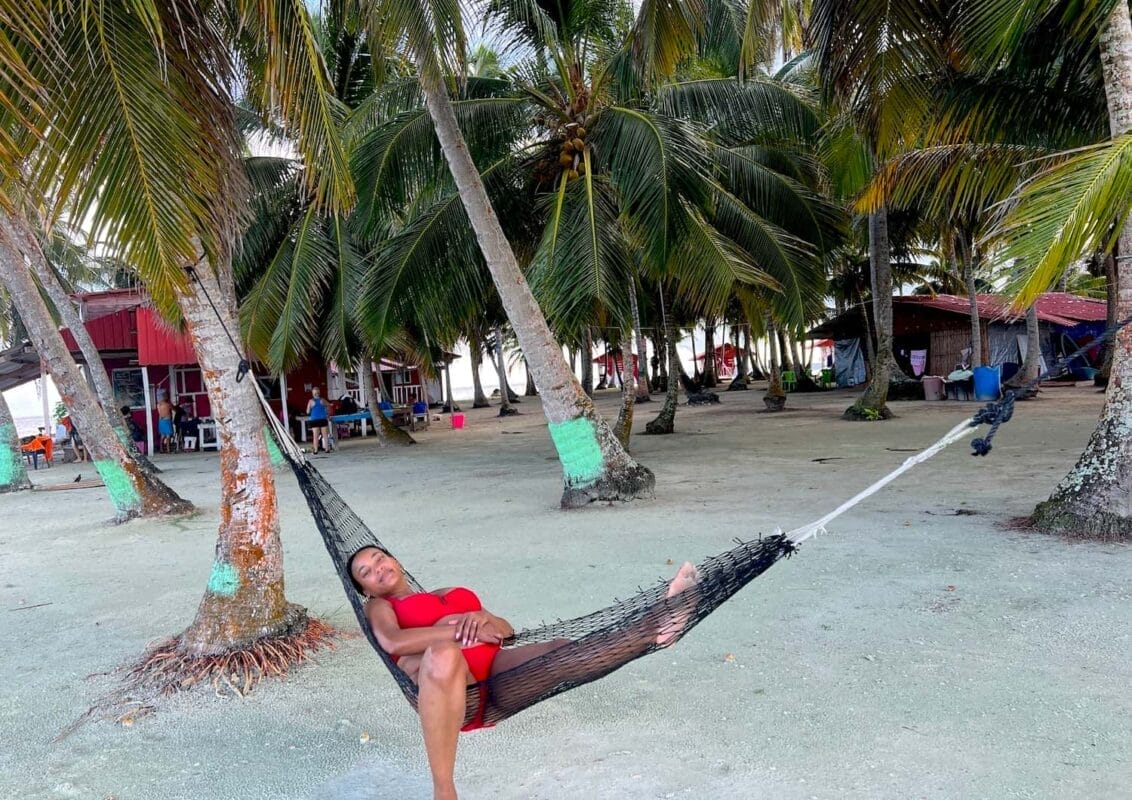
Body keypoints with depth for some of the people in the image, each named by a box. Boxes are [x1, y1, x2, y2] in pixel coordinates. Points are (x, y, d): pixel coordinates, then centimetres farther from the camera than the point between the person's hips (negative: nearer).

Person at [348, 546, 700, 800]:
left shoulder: (447, 594, 37)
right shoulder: (380, 607, 23)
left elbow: (506, 629, 24)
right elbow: (392, 642, -3)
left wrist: (482, 618, 0)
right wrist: (458, 630, -10)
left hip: (495, 667, 6)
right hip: (443, 685, -5)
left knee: (578, 651, -17)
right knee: (443, 653, -41)